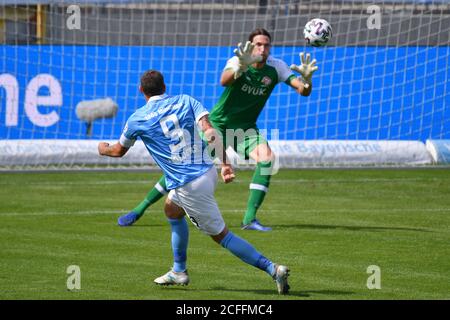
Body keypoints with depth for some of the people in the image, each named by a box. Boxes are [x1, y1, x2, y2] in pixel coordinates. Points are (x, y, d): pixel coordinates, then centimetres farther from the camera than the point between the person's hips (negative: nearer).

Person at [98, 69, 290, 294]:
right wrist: (225, 164, -11)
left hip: (189, 187, -6)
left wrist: (103, 148, 42)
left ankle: (273, 269, -8)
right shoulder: (185, 101, 7)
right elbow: (210, 131, -8)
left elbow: (119, 151, 19)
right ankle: (179, 272, 37)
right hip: (208, 172, 6)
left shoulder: (137, 120, 1)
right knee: (171, 209, 30)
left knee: (221, 235, 1)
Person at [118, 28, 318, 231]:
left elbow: (303, 91, -15)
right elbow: (224, 81, -40)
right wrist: (240, 67, -60)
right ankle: (139, 210, 5)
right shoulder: (238, 60, -18)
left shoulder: (276, 68, -9)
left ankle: (250, 218, -21)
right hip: (217, 123, -3)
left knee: (267, 157, -25)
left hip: (245, 128, 3)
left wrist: (306, 79, -38)